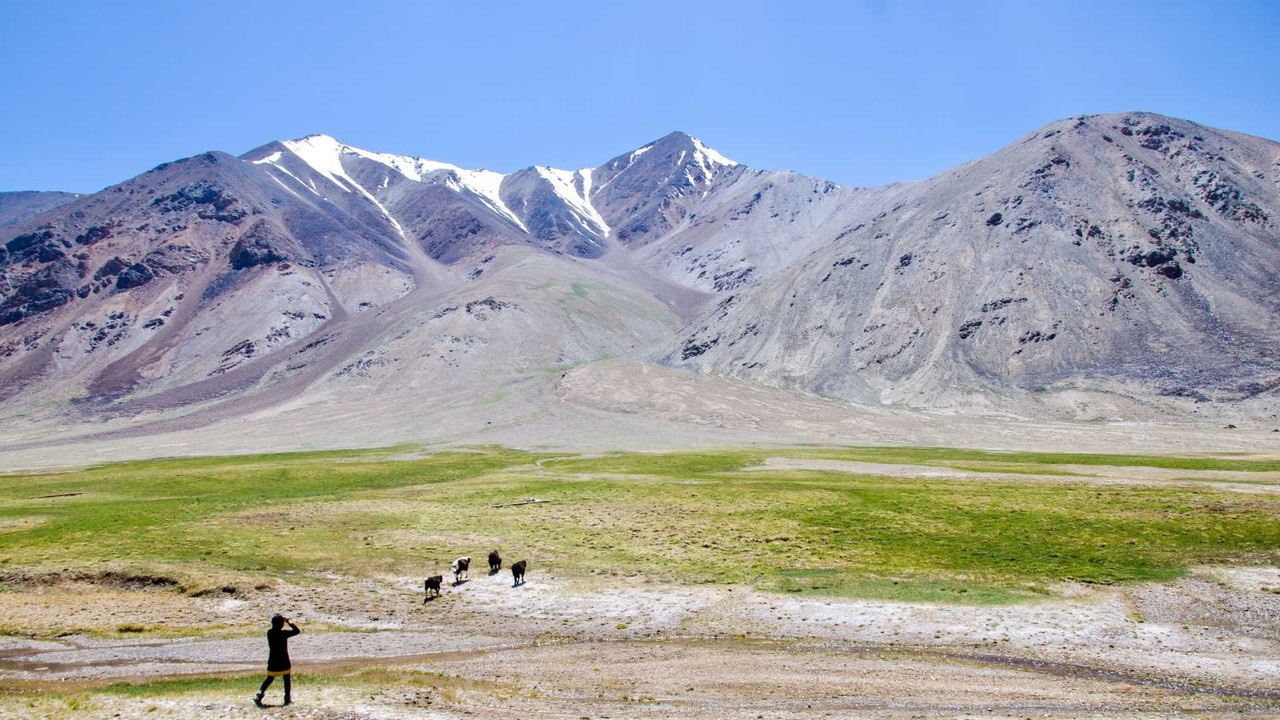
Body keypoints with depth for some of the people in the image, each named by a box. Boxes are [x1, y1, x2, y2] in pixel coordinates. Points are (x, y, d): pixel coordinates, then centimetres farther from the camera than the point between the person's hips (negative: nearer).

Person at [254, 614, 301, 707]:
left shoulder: (269, 633, -3)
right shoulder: (284, 633, -17)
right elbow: (297, 631, -11)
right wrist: (289, 622, -6)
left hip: (272, 661, 4)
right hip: (283, 661, -4)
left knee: (269, 679, 14)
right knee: (287, 679, 11)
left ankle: (258, 696, -1)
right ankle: (288, 698, 15)